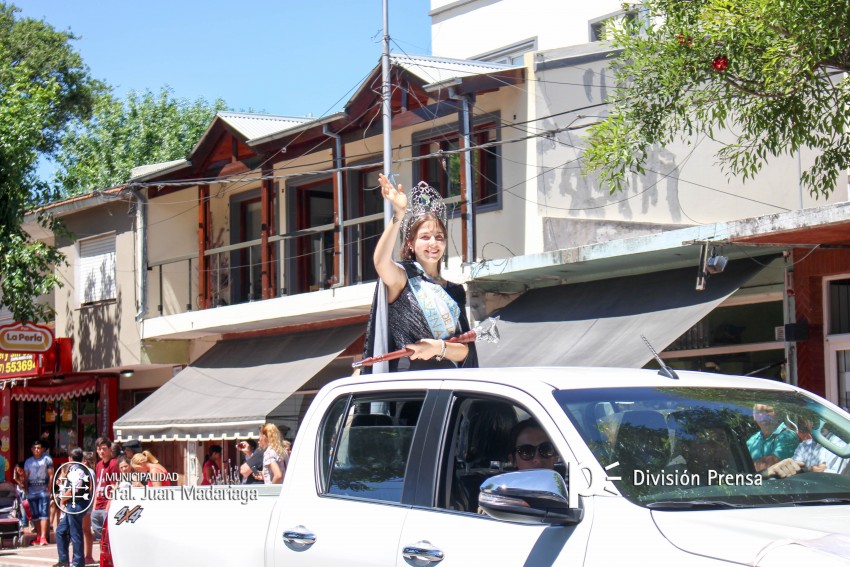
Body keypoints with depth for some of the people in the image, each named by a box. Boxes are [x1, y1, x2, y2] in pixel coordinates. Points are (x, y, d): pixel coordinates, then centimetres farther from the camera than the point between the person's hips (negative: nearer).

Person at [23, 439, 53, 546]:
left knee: (44, 513, -11)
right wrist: (26, 490, 2)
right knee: (35, 515, 7)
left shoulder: (47, 459, 3)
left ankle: (43, 537, -17)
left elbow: (51, 475, 0)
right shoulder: (28, 461, 13)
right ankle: (38, 536, 14)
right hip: (32, 490, 4)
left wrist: (49, 489, -8)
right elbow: (25, 477, 13)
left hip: (43, 489, -4)